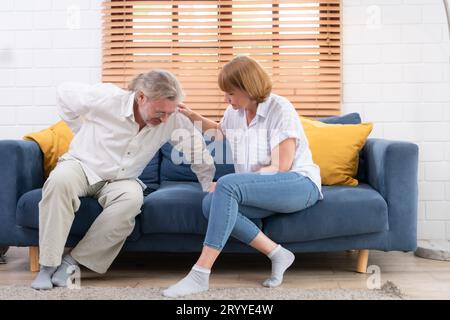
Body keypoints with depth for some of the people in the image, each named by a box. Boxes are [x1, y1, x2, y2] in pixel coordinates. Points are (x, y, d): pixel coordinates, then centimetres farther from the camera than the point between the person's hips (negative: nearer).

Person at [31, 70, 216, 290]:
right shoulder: (106, 98, -19)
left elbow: (196, 147, 0)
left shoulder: (172, 121, -13)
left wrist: (209, 185, 3)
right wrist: (82, 133, 2)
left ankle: (73, 261, -24)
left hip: (120, 180, 2)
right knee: (60, 180, -37)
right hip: (82, 165, -1)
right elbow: (64, 93, -2)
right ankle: (48, 265, -27)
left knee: (132, 198, -35)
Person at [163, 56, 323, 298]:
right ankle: (277, 254, -17)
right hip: (266, 190, 7)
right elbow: (219, 131, 36)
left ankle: (200, 275, -30)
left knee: (227, 185, -31)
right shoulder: (234, 112, 10)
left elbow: (280, 167, -18)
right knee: (211, 203, -23)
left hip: (299, 185, -7)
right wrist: (193, 117, 21)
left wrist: (227, 184, -18)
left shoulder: (280, 109, -12)